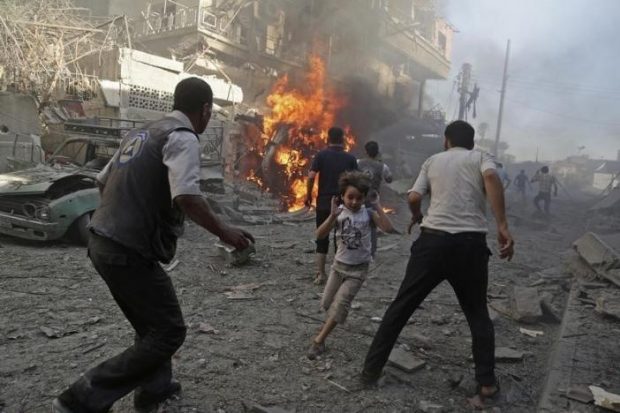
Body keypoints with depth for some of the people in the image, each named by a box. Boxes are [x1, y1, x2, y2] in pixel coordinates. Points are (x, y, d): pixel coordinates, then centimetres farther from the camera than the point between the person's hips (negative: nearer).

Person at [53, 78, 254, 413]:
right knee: (168, 331, 1)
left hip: (102, 242, 10)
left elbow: (103, 180, 22)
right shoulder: (183, 137, -11)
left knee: (152, 320, 25)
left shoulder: (142, 132, 15)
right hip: (129, 252, -9)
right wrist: (223, 232, -16)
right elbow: (186, 197, -27)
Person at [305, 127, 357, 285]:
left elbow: (311, 176, -14)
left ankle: (320, 274, 8)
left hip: (324, 203, 0)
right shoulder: (350, 158, 0)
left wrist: (308, 195, -2)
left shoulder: (321, 155, -3)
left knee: (322, 239, 9)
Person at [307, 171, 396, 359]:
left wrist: (377, 206, -24)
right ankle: (332, 322, 48)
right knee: (327, 303, 13)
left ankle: (319, 340, -1)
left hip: (358, 268, -2)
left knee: (340, 303, -11)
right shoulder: (339, 213, -11)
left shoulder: (368, 213, -11)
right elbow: (320, 235, -20)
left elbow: (388, 228, -25)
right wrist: (332, 216, -33)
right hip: (339, 265, 3)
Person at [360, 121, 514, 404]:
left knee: (401, 306, 11)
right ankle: (486, 382, 19)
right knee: (478, 314, 20)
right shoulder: (481, 157, 13)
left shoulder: (433, 161, 17)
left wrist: (417, 218, 27)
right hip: (470, 243, 0)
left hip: (433, 240, 1)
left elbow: (413, 198, 4)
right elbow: (491, 178, -11)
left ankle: (371, 369, 17)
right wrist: (503, 227, -15)